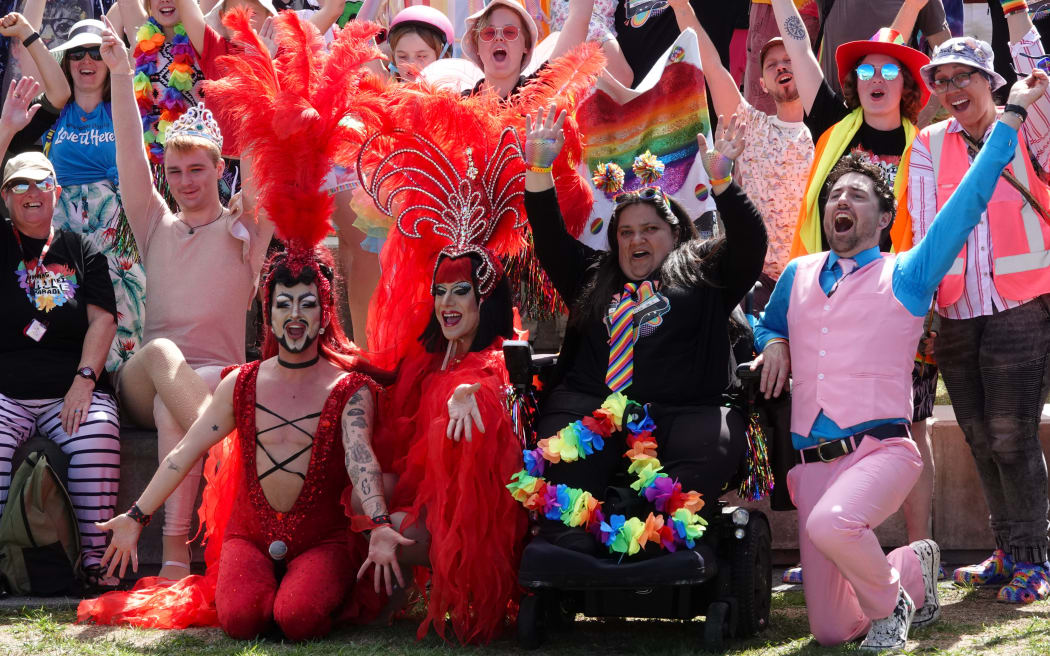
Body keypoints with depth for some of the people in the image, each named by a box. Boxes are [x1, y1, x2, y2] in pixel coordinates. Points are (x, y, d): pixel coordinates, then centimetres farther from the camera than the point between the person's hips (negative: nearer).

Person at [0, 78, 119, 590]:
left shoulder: (81, 252, 16)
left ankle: (96, 563, -27)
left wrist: (84, 381, -9)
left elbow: (102, 320, 7)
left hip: (72, 392, 0)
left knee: (98, 439, -29)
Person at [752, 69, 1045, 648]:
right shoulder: (797, 276, 17)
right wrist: (773, 343, 11)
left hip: (880, 452, -4)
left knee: (830, 523, -39)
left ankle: (887, 601, -9)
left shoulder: (905, 276, 4)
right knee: (830, 631, 0)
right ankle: (910, 570, 29)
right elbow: (766, 326, 36)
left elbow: (969, 200, -1)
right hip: (812, 463, 5)